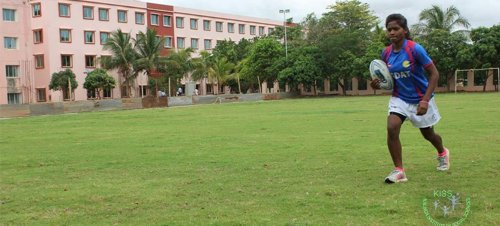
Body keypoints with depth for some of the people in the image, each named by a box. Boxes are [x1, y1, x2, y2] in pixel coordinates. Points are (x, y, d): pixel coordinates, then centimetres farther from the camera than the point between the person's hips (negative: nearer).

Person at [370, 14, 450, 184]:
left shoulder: (415, 49, -22)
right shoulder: (386, 53, -7)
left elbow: (434, 74, -18)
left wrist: (425, 100, -27)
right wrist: (379, 84, -15)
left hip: (420, 99, -3)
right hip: (399, 98, 3)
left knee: (428, 134, 16)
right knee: (391, 128, -21)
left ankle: (442, 153, 51)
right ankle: (399, 170, -11)